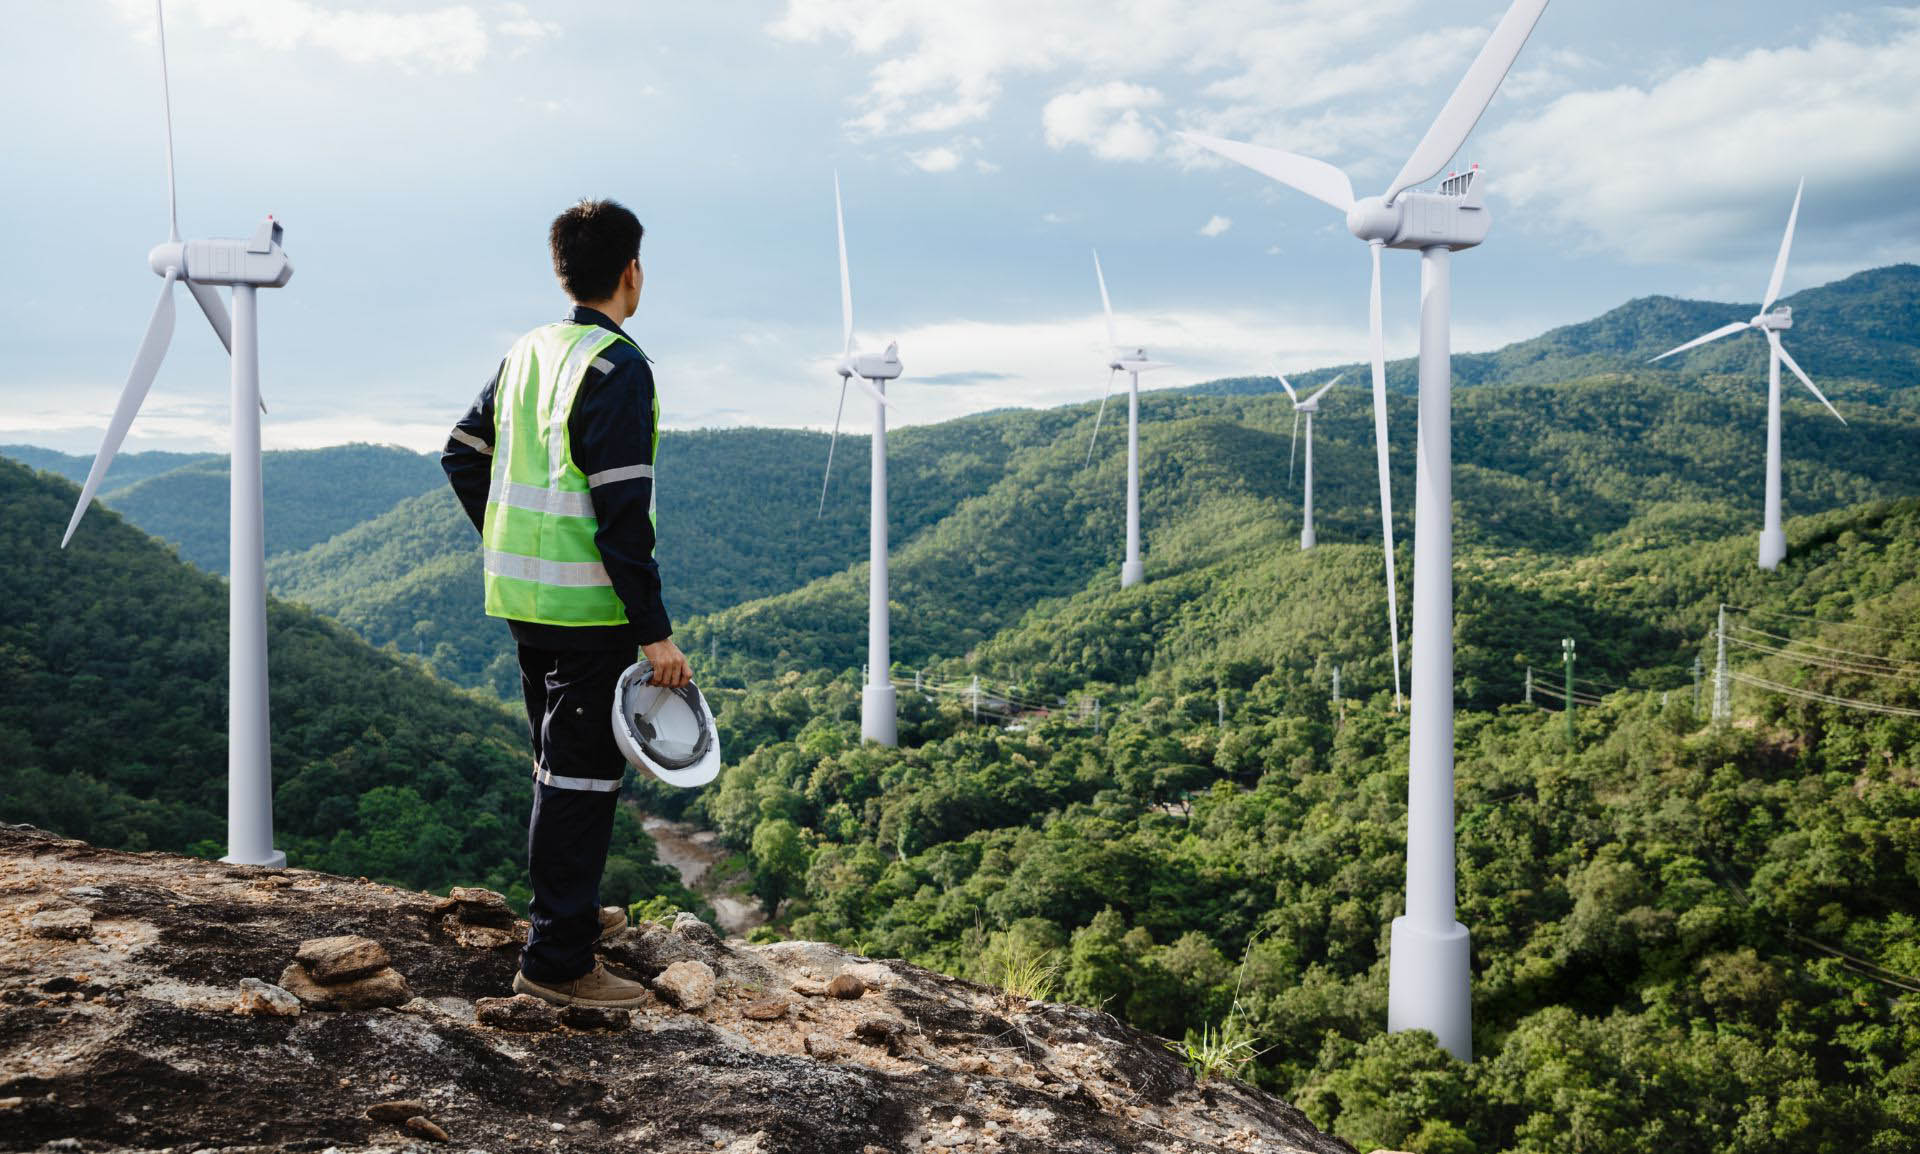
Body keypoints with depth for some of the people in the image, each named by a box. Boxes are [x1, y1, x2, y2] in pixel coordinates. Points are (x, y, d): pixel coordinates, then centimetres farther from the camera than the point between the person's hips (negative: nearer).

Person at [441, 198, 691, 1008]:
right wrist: (655, 632, -19)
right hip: (590, 608, -9)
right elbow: (622, 514, -21)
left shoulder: (526, 352, 11)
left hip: (523, 600, 9)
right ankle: (557, 960, 3)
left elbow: (462, 458, 16)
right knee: (582, 776, -2)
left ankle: (569, 910, 36)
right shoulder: (618, 368, -15)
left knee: (561, 765, 21)